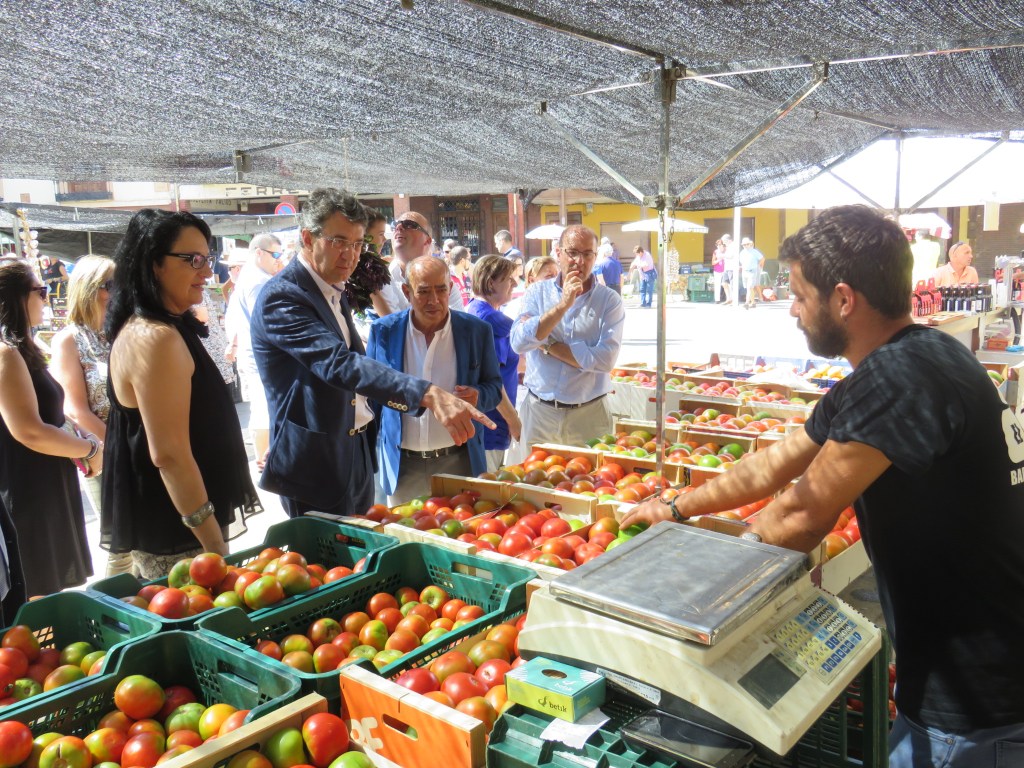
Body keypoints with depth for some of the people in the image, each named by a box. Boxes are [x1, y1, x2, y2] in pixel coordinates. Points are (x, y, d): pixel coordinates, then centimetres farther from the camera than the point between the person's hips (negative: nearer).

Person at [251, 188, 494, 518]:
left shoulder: (335, 294, 11)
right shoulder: (281, 297, -20)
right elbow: (340, 364, -34)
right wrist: (429, 395, -43)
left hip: (358, 453, 9)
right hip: (317, 465, -9)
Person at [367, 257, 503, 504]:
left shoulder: (477, 331, -2)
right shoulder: (383, 331, -1)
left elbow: (494, 388, 7)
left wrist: (477, 396, -16)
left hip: (458, 462, 0)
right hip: (402, 464, 1)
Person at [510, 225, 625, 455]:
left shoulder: (609, 300, -4)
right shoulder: (537, 293, 2)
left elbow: (605, 359, -17)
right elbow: (519, 343, -14)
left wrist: (547, 345, -12)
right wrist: (563, 305, -19)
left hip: (589, 413, -1)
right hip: (539, 411, 2)